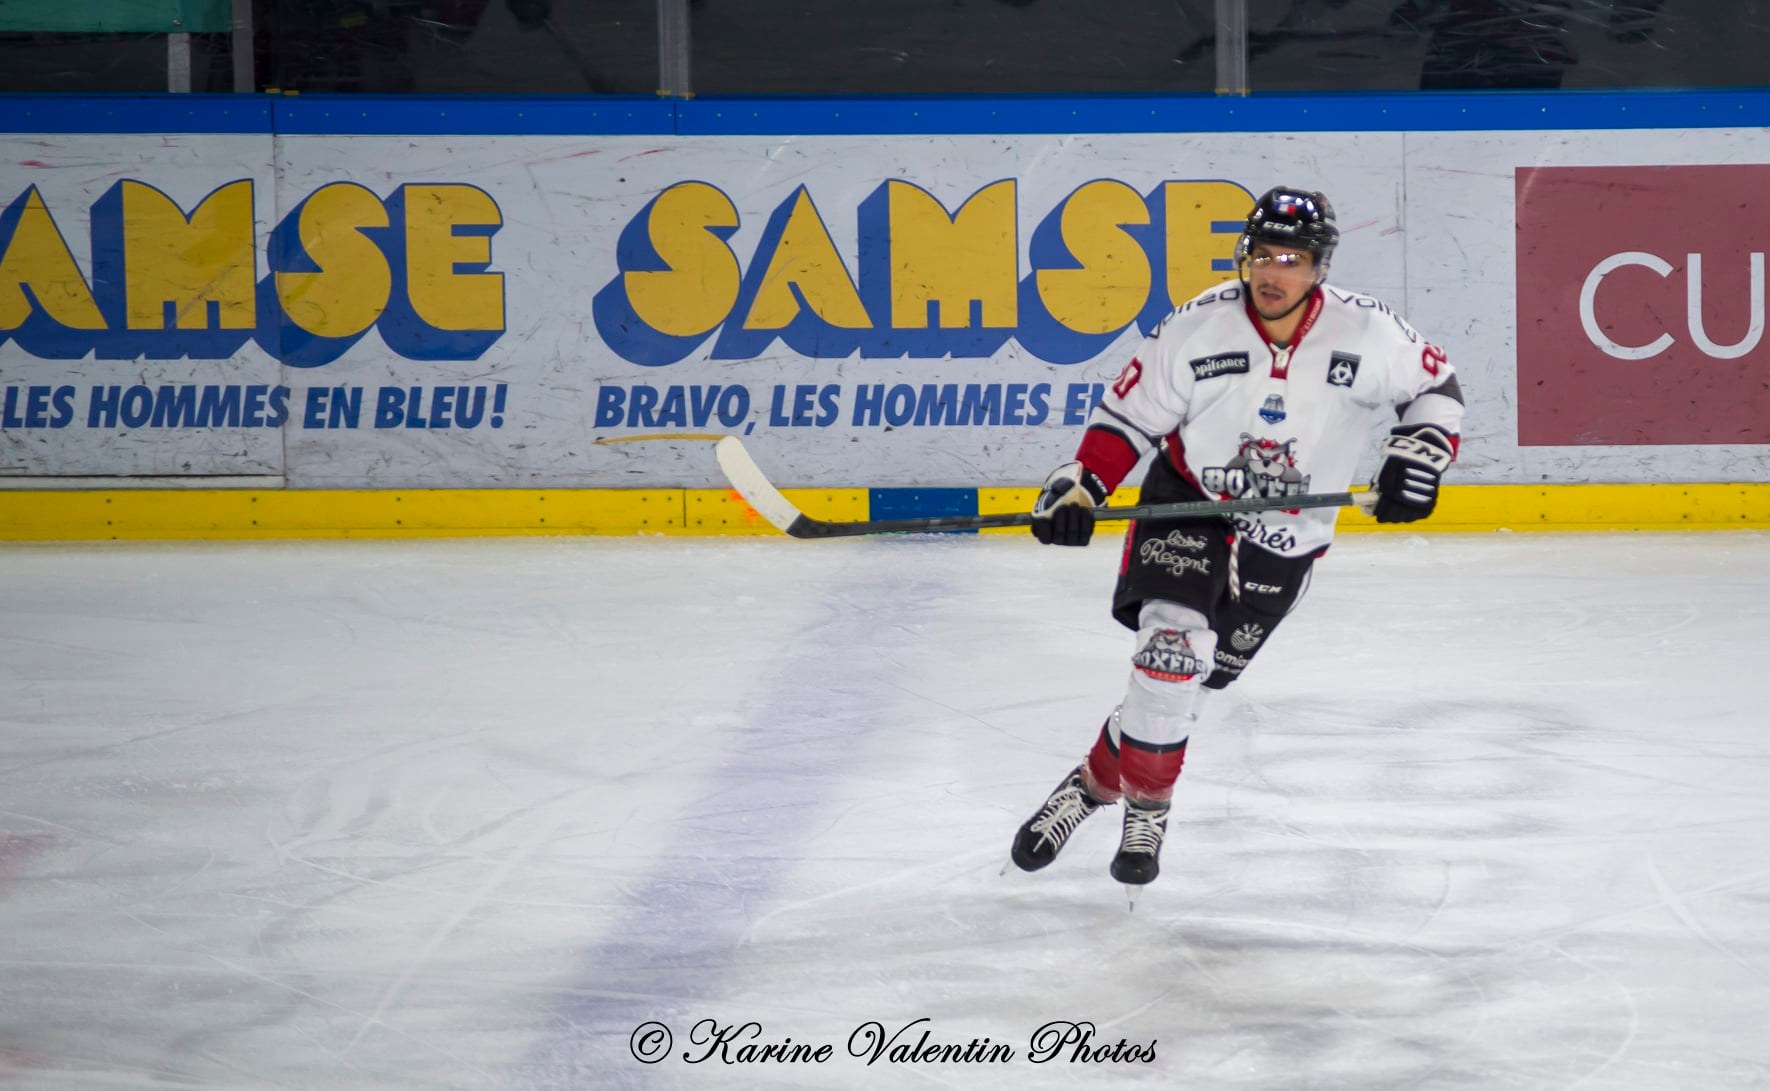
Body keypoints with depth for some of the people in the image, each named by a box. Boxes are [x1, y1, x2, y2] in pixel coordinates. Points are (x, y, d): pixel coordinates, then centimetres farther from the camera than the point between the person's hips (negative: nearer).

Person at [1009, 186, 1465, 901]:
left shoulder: (1366, 334, -14)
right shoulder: (1197, 329, -16)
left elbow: (1436, 386, 3)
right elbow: (1128, 415, -6)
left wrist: (1417, 456, -12)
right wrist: (1079, 486, -19)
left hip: (1284, 540, 1)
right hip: (1188, 502, -1)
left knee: (1190, 679, 0)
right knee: (1173, 646, -20)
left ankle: (1098, 781, 18)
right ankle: (1145, 808, -3)